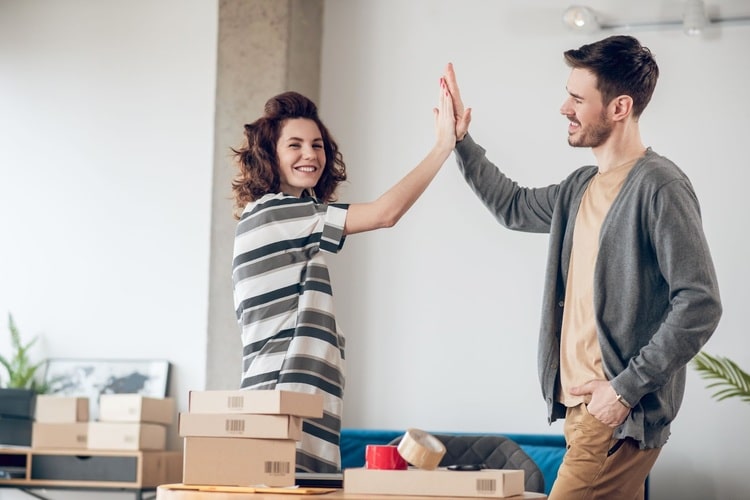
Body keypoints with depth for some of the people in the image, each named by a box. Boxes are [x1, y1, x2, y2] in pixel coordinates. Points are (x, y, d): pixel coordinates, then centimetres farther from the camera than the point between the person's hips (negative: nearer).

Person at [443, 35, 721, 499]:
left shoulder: (659, 186, -14)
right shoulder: (583, 187, 13)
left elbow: (700, 306, -19)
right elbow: (515, 207, 33)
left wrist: (626, 389, -19)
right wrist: (461, 140, 26)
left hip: (620, 413, -8)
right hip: (581, 402, 8)